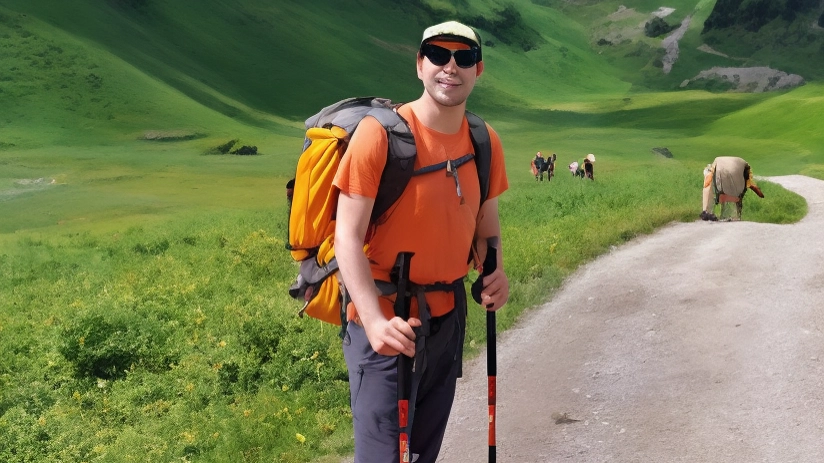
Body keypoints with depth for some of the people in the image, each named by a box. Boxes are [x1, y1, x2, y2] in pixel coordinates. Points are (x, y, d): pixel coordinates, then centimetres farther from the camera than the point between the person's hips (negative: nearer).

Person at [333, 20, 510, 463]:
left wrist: (495, 270, -6)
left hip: (448, 314, 6)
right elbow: (347, 235, -18)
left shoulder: (485, 141, 2)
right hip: (386, 317, -6)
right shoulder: (379, 133, -16)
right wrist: (374, 319, -29)